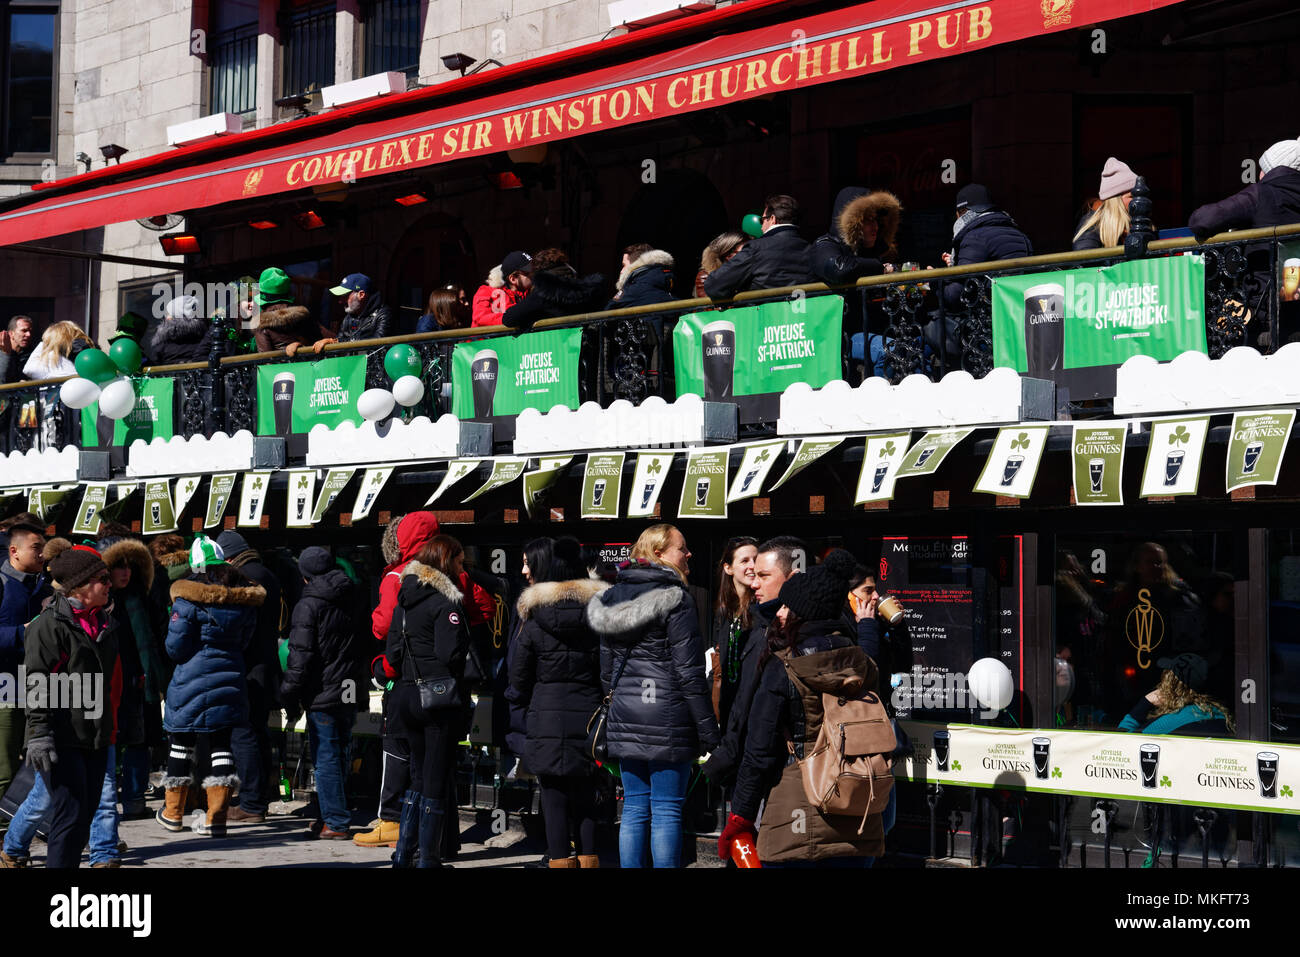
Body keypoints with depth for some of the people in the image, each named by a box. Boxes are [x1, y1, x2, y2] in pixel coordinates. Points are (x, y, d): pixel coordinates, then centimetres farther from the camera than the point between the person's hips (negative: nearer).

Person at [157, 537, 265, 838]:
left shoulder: (189, 600, -13)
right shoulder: (244, 598, 2)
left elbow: (176, 647, -10)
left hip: (192, 679, -4)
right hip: (230, 676, 4)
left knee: (182, 742, 10)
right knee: (221, 744, 6)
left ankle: (173, 812, 21)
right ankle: (216, 818, 2)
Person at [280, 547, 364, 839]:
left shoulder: (308, 606, -9)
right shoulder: (348, 602, 11)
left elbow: (300, 658, -12)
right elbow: (363, 648, 17)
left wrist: (291, 702, -7)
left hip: (322, 696, -7)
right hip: (349, 695, 7)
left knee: (325, 759, -3)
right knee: (339, 756, 15)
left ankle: (335, 822, -3)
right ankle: (329, 816, 24)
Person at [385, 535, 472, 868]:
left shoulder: (405, 597, 10)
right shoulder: (445, 602, -14)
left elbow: (392, 652, 10)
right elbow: (449, 654, -21)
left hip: (407, 696, 8)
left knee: (418, 777, 18)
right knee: (435, 782, 0)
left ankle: (403, 854, 18)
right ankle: (429, 859, 3)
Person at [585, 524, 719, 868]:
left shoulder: (612, 597, 11)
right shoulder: (675, 598, -10)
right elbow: (689, 672, -13)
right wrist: (708, 731, -10)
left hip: (625, 717, 6)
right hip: (667, 716, -6)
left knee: (634, 808, 10)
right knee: (667, 810, -2)